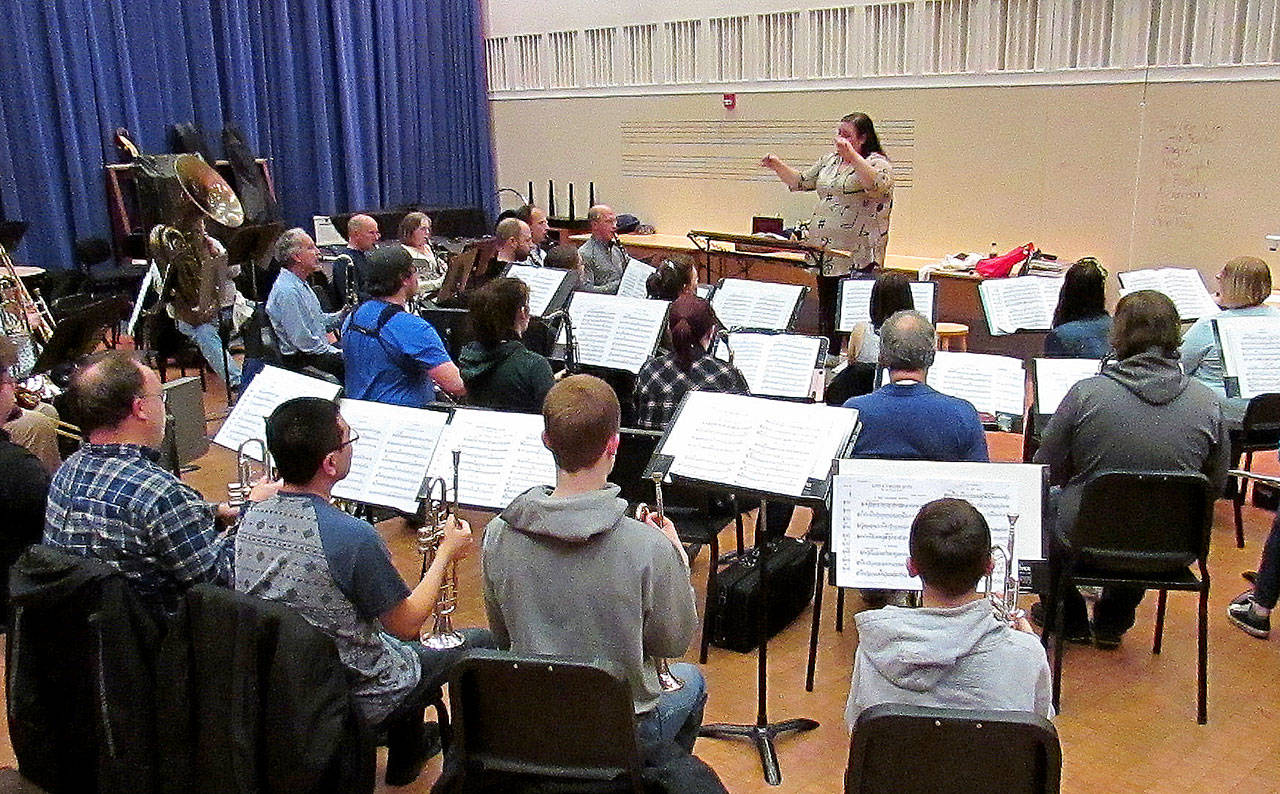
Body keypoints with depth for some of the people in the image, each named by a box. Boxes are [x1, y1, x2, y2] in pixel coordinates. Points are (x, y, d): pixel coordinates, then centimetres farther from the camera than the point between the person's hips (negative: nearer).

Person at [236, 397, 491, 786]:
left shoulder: (251, 519, -10)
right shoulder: (353, 537, -32)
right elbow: (406, 625, -17)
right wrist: (446, 553, -6)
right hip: (358, 700, -7)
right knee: (482, 642, 12)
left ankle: (412, 745, 45)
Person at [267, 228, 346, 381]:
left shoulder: (300, 284, 13)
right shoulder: (287, 291, -21)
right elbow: (303, 341, -23)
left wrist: (342, 315, 3)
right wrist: (338, 353, -16)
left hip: (318, 350, 10)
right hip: (299, 360, -10)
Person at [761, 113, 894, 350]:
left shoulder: (878, 163, -6)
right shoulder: (830, 161, 16)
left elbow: (878, 186, -29)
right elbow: (800, 182, 22)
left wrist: (852, 156, -36)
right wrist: (778, 166, 7)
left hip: (858, 258, -8)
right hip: (825, 255, 8)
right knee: (826, 316, 14)